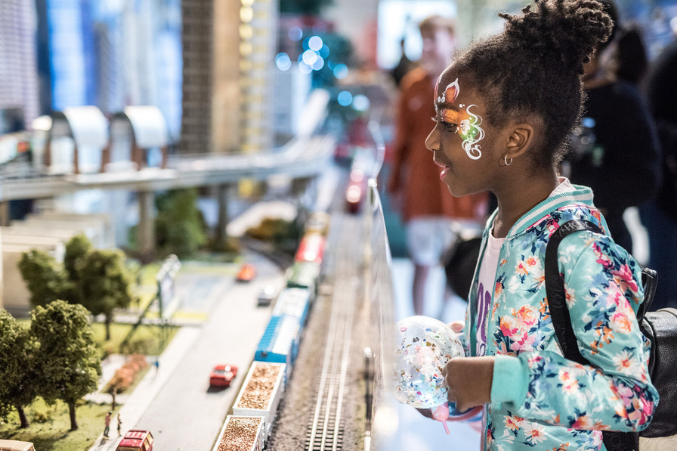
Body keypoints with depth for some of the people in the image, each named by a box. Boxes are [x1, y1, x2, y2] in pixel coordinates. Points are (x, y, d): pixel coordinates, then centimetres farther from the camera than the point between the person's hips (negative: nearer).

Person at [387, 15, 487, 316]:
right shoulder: (413, 84, 6)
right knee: (422, 264, 7)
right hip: (421, 192, 2)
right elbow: (402, 138, 11)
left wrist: (482, 191, -3)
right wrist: (395, 185, 11)